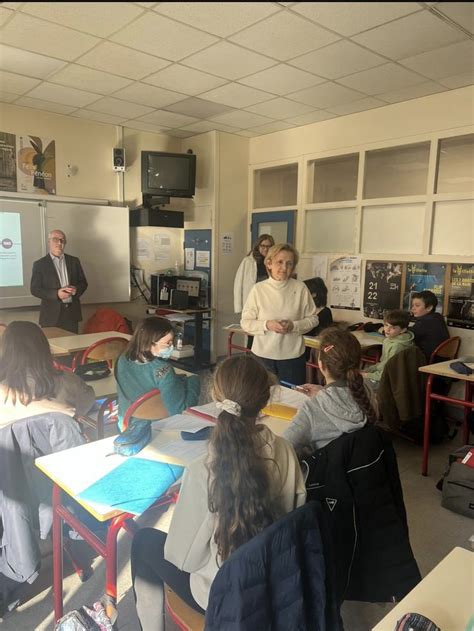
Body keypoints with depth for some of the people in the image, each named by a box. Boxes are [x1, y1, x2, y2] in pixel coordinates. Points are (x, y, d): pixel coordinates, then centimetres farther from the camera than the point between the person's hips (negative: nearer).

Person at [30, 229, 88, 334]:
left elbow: (83, 283, 13)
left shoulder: (74, 261, 11)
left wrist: (76, 289, -10)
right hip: (51, 315, -3)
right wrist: (56, 294, -17)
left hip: (72, 313, 3)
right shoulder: (39, 264, 2)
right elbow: (35, 289, -3)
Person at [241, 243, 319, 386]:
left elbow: (313, 318, 2)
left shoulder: (300, 288, -4)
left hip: (293, 355, 0)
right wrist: (267, 325, -18)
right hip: (263, 354, 0)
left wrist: (293, 326, -14)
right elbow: (246, 322, -2)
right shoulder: (258, 289, -5)